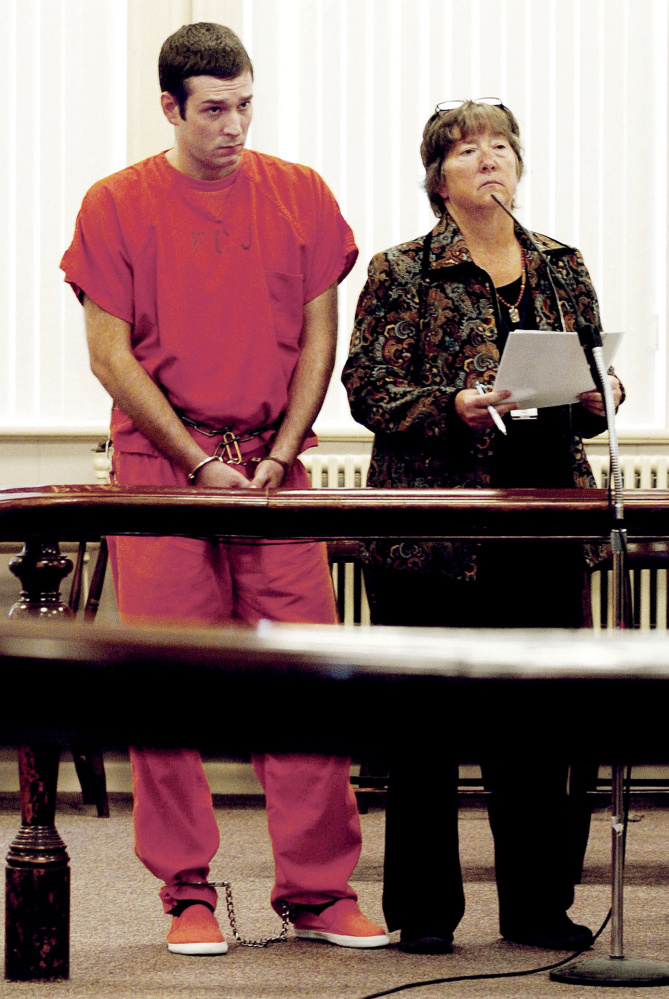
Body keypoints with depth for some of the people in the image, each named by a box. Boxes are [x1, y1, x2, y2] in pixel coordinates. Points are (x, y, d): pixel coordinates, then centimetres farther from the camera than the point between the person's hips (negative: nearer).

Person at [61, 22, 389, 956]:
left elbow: (317, 339, 10)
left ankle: (319, 892, 5)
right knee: (167, 686, -3)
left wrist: (277, 457, -3)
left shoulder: (300, 196, 8)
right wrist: (202, 464, -7)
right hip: (158, 465, -2)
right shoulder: (117, 205, 1)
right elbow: (110, 354, -1)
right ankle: (188, 896, 5)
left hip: (274, 468, 2)